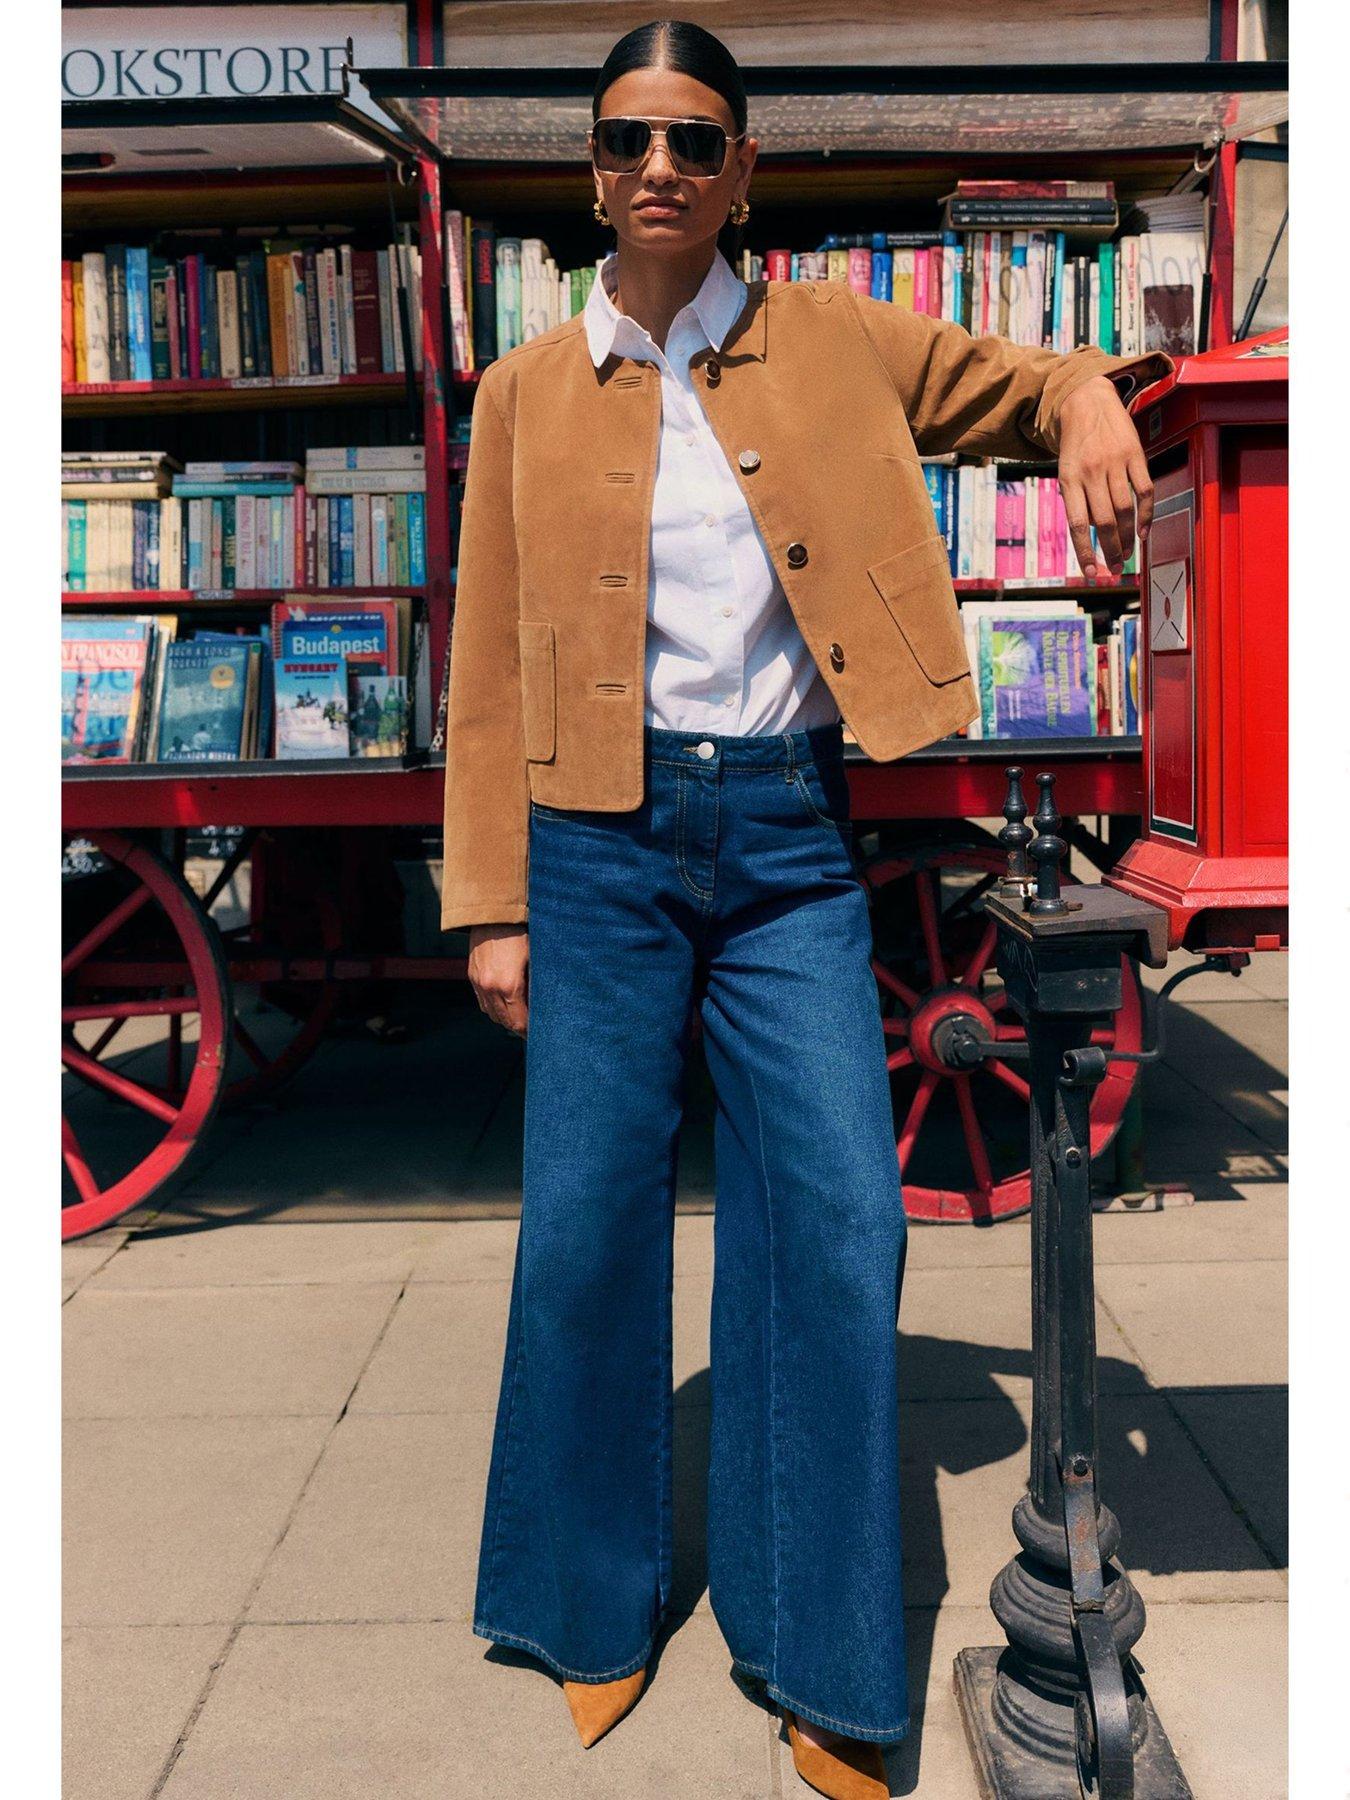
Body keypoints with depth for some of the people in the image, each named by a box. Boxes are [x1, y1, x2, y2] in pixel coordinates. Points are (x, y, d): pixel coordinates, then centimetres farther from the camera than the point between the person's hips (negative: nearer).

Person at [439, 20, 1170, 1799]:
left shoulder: (834, 340, 7)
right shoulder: (528, 389, 7)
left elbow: (1015, 384, 19)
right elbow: (489, 670, 7)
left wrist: (1095, 401, -7)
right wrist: (494, 906, 2)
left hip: (786, 837, 0)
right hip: (600, 840, 0)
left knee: (838, 1223, -3)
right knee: (588, 1221, 3)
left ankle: (820, 1655, 18)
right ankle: (604, 1603, 28)